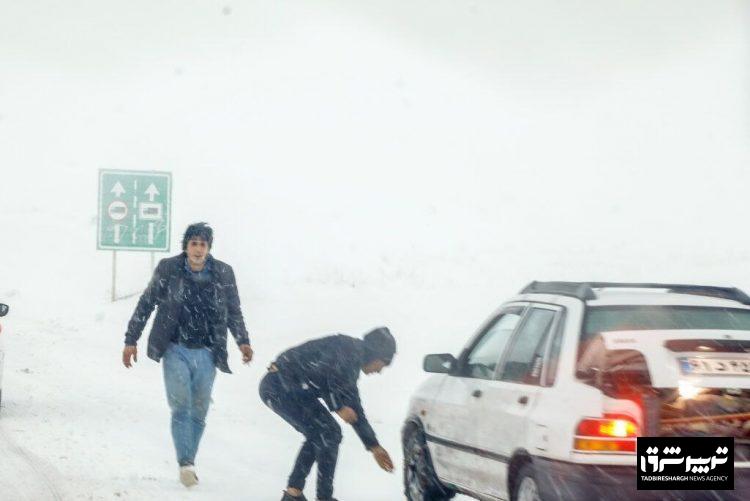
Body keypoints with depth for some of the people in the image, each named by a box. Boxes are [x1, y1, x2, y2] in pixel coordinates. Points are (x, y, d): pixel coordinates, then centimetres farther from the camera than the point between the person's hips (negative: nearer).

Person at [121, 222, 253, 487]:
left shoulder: (223, 273, 0)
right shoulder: (168, 269, -4)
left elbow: (234, 312, 13)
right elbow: (145, 304, 4)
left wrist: (243, 341, 0)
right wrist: (131, 340, 3)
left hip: (206, 353, 2)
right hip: (176, 349, -2)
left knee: (199, 412, 5)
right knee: (181, 407, -14)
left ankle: (188, 463, 17)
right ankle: (186, 464, -15)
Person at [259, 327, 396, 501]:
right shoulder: (351, 348, -5)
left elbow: (354, 410, 31)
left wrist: (374, 447, 34)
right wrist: (338, 406, -12)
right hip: (284, 387, -10)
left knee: (318, 435, 20)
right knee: (329, 433, -4)